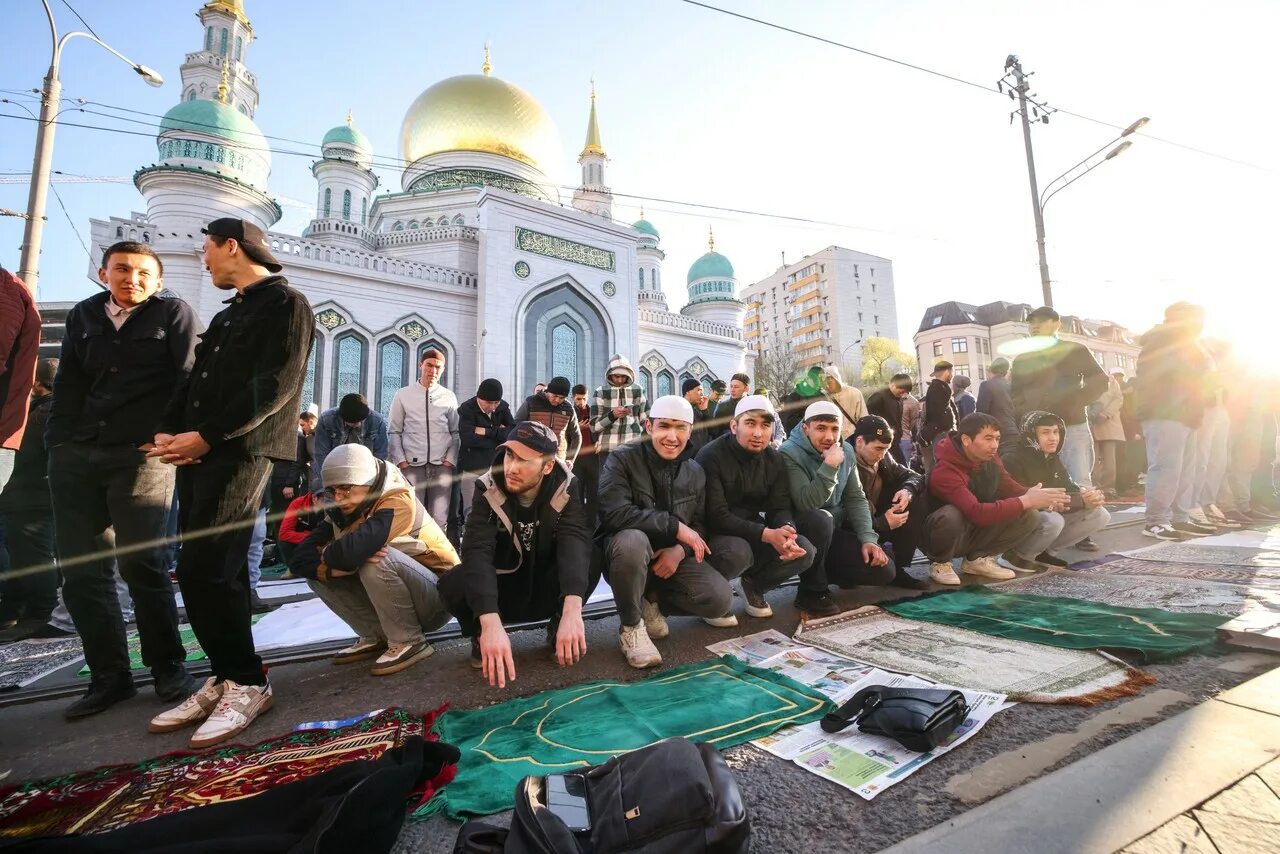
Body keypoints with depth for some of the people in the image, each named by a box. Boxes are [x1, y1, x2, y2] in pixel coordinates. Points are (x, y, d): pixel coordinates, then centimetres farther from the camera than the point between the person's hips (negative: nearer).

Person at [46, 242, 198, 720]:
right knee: (81, 572, 3)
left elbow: (187, 380, -4)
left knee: (141, 565, -8)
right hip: (75, 456, 5)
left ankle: (167, 667, 5)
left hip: (142, 454, -5)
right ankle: (109, 676, 13)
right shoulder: (82, 316, 18)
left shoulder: (173, 314, 6)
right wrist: (59, 443, 6)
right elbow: (68, 386, 16)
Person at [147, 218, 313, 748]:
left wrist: (207, 436, -15)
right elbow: (196, 381, 20)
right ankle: (226, 678, 18)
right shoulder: (226, 316, 27)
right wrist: (169, 430, 1)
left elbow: (275, 388, -14)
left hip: (242, 451, -9)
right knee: (208, 572, 8)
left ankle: (247, 684, 0)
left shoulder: (286, 304, -2)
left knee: (206, 570, -13)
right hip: (198, 452, 9)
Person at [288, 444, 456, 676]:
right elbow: (299, 559, -7)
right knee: (317, 573, -3)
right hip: (398, 603, 7)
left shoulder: (398, 501, -24)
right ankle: (375, 637, 5)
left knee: (376, 560, -32)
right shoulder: (341, 511, 0)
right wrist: (338, 566, -26)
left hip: (438, 595, -7)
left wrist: (326, 555, -16)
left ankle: (409, 642, -13)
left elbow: (353, 549, -38)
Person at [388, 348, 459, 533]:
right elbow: (394, 431, 7)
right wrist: (401, 460, -2)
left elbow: (456, 432, 9)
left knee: (440, 519, -1)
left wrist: (450, 459, -1)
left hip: (442, 466, 0)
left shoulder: (449, 397, 7)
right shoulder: (403, 395, 6)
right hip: (412, 465, 0)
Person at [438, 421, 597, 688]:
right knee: (452, 584, -31)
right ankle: (482, 636, 2)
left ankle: (559, 627, -1)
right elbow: (477, 552, -34)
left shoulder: (567, 487, -19)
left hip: (547, 590, 0)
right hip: (501, 591, 0)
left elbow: (575, 542, -34)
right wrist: (490, 624, -50)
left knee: (590, 566, -31)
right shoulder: (488, 489, -21)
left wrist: (572, 611, -51)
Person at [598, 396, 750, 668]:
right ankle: (631, 626, -14)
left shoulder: (695, 472, 2)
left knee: (720, 601, -15)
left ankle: (653, 602, 12)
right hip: (627, 550, -5)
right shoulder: (622, 459, -15)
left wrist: (680, 550, -19)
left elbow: (699, 524, 4)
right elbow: (615, 514, -28)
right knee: (633, 540, -40)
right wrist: (675, 526, -25)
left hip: (672, 554, 5)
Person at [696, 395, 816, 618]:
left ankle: (754, 584, 12)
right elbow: (717, 516, -25)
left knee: (805, 551, -14)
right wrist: (767, 534, -34)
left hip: (753, 534, 6)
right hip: (717, 535, -6)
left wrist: (786, 530, -27)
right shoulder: (711, 456, -19)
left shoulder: (774, 459, 1)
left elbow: (781, 508, -1)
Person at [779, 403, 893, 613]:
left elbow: (856, 499, 3)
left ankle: (825, 571, 18)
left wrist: (868, 538, -9)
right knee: (821, 518, -38)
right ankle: (812, 591, -15)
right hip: (802, 532, -6)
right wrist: (829, 466, -36)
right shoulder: (790, 454, -20)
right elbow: (807, 504, -30)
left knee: (884, 571, -9)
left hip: (835, 532, 6)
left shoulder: (846, 451, 1)